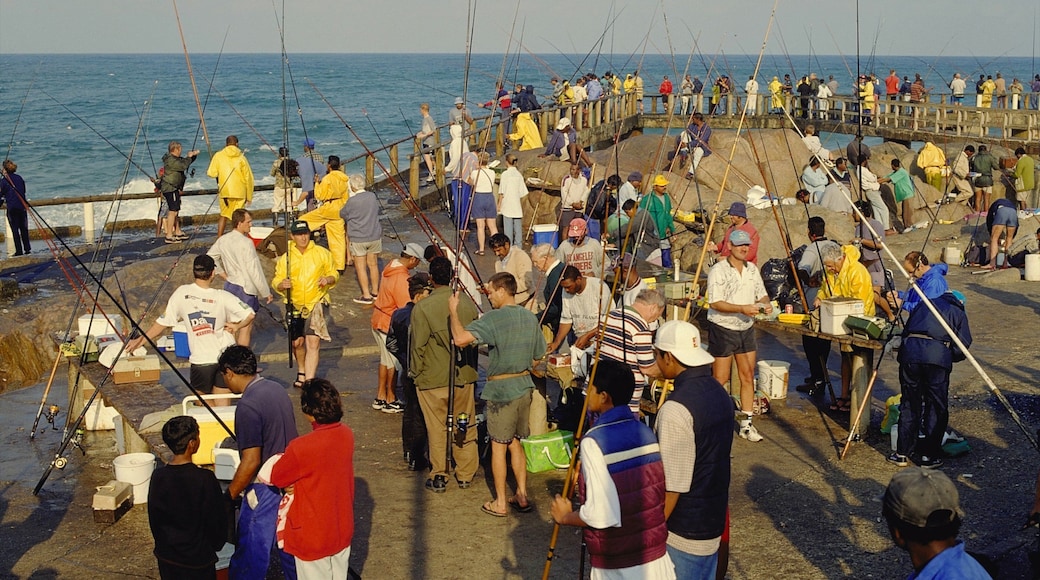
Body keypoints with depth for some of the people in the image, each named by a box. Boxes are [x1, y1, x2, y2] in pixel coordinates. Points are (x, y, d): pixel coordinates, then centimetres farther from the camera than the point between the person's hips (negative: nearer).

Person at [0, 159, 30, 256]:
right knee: (24, 228, 11)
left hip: (12, 208, -5)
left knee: (15, 229, 0)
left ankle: (19, 250, -3)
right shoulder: (19, 178, 8)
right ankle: (27, 249, 11)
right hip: (22, 206, 5)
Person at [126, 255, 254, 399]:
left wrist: (140, 340, 11)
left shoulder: (182, 293, -7)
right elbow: (250, 315, -13)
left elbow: (163, 322, -1)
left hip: (200, 361, 0)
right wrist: (236, 327, 5)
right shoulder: (222, 297, -9)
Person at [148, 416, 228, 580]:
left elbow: (154, 519, 4)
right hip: (198, 560, -5)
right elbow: (216, 520, -12)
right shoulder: (205, 479, -21)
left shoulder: (158, 476, -7)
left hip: (166, 557, 5)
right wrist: (215, 546, 6)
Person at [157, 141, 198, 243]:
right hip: (170, 188, -11)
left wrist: (193, 155, 9)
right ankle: (169, 236, -14)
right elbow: (184, 166, -28)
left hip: (174, 188, 11)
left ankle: (178, 232, 33)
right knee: (173, 211, -13)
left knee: (175, 211, 21)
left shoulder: (175, 159, 15)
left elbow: (186, 162, 26)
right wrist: (189, 157, -12)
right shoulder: (171, 160, -18)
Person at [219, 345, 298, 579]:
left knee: (252, 551, 4)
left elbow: (251, 461, -23)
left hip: (265, 489, -8)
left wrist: (229, 495, -12)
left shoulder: (247, 406, -23)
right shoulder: (277, 389, 3)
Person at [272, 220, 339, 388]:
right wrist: (281, 285, -20)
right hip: (295, 305, 3)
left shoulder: (322, 254, 0)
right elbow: (275, 282, 3)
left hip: (316, 303, -3)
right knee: (297, 342, 15)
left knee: (313, 342, -15)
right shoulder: (285, 258, 3)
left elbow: (334, 274, 8)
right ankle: (302, 372, 44)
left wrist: (328, 279, -14)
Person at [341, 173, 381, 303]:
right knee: (373, 264, 16)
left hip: (358, 238, -5)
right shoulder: (373, 196, -3)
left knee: (360, 267, 4)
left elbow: (343, 214, -1)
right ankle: (375, 292, 26)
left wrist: (342, 208, 20)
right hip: (375, 236, 5)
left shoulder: (352, 201, -17)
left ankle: (366, 295, 5)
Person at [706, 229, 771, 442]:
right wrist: (742, 308, -28)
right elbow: (715, 303, -19)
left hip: (746, 329, 6)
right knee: (720, 379, -4)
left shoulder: (752, 269, 8)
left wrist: (765, 304, -9)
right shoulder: (718, 270, -13)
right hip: (722, 329, -6)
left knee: (748, 376, 7)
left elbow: (761, 294, 14)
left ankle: (746, 424, 15)